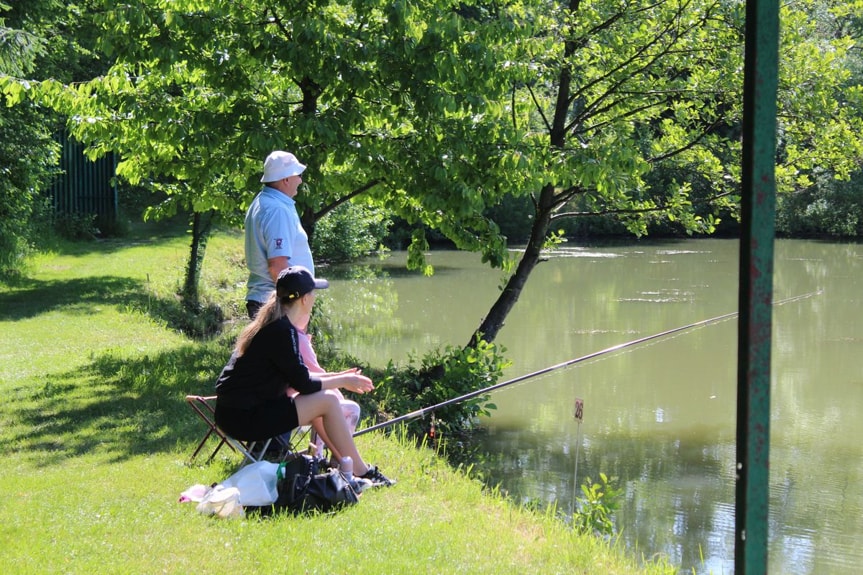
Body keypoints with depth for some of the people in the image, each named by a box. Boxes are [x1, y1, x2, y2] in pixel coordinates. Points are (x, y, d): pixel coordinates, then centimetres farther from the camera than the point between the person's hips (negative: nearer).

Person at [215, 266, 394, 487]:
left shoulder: (266, 324, 12)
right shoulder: (281, 330, -17)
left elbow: (294, 377, 18)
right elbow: (303, 384, -13)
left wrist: (336, 377, 14)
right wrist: (342, 381, 1)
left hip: (234, 413, 10)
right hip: (245, 418, -10)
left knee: (319, 401, 19)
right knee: (328, 402, -9)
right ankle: (361, 472, 0)